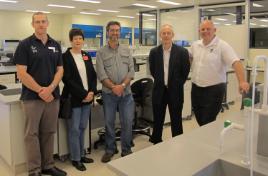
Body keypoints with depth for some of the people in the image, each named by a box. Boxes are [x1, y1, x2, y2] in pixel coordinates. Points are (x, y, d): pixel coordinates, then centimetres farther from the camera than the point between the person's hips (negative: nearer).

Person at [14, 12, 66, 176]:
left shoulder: (56, 45, 9)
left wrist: (50, 88, -10)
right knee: (32, 134, 3)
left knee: (49, 133, 11)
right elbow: (21, 73, -10)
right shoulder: (25, 45, -4)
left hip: (53, 96, 4)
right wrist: (40, 91, -13)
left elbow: (60, 70, 5)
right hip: (32, 97, -4)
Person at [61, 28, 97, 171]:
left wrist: (91, 92, -7)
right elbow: (67, 79, -14)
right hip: (73, 98, -5)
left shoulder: (86, 56, 11)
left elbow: (93, 75, 9)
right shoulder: (65, 57, -7)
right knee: (74, 129, 3)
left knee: (82, 128, 14)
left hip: (87, 97, 6)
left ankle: (81, 154, 28)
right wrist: (83, 94, -16)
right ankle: (75, 158, 16)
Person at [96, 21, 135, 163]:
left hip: (126, 92, 2)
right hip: (109, 93, -1)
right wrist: (113, 87, -17)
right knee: (109, 122, 7)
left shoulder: (126, 51, 9)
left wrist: (122, 85, -13)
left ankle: (126, 149, 21)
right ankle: (110, 149, 24)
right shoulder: (101, 52, 2)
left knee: (127, 122, 4)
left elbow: (131, 70, 1)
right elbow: (101, 74, -7)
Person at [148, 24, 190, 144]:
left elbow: (185, 72, 1)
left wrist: (177, 85, 3)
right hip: (159, 91, 2)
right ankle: (156, 143, 29)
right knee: (157, 121, 13)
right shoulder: (154, 52, 0)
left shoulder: (182, 52, -7)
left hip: (175, 91, -2)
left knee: (176, 121, 8)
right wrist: (160, 82, 9)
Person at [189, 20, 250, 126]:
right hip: (196, 88, 6)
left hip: (214, 89, -6)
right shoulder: (195, 45, 6)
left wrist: (242, 81, -35)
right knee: (200, 121, 17)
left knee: (208, 124, 0)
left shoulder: (222, 46, -12)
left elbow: (235, 62, -22)